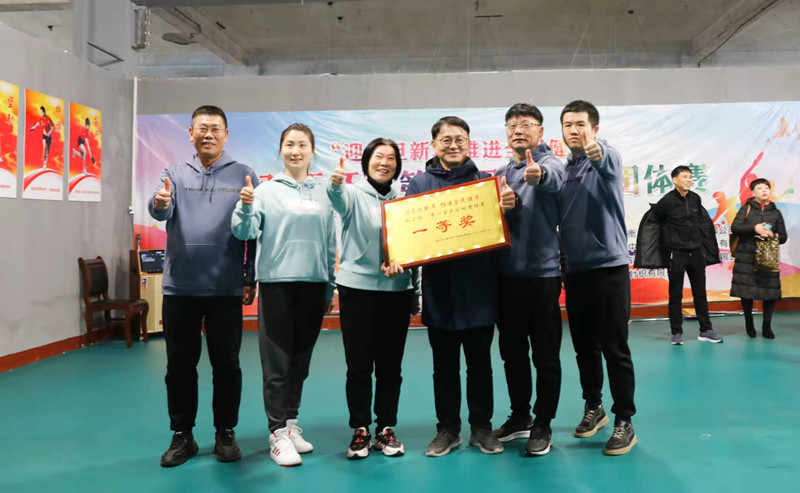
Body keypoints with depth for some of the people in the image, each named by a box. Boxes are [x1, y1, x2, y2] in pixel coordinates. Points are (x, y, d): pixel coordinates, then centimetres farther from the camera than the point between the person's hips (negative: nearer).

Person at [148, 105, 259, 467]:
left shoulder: (244, 175, 1)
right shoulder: (174, 173, 6)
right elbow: (158, 212, -11)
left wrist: (252, 278, -2)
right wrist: (159, 203, -35)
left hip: (226, 288, -1)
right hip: (180, 286, 2)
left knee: (226, 364, 7)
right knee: (180, 365, 9)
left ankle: (225, 433, 22)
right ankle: (182, 435, 24)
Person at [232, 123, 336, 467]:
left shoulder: (323, 195, 10)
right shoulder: (266, 191, 0)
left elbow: (330, 246, 13)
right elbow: (244, 232, -9)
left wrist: (330, 289, 12)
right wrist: (245, 206, -28)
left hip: (313, 285, 4)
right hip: (277, 283, -4)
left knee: (301, 360, 12)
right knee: (277, 362, -2)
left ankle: (291, 423, 26)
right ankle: (278, 434, 7)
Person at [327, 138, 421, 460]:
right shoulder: (355, 194, -1)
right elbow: (339, 200, -26)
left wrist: (416, 294, 10)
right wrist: (336, 184, -50)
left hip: (397, 291, 3)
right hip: (357, 289, -3)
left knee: (390, 366, 9)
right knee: (359, 366, 4)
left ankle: (386, 429, 22)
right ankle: (360, 430, 18)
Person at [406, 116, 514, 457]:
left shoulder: (484, 181, 5)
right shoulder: (419, 184, 4)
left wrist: (508, 204, -23)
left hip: (478, 288, 0)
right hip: (438, 290, 0)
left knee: (480, 363, 12)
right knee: (444, 365, 12)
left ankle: (481, 428, 26)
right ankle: (447, 429, 25)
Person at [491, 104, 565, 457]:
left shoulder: (550, 164, -6)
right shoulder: (501, 173, 14)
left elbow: (552, 178, -33)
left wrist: (539, 175, -55)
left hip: (542, 272, -6)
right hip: (506, 274, 6)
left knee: (545, 355, 4)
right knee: (512, 351, 15)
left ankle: (543, 425, 17)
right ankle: (519, 417, 30)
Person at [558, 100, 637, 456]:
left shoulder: (607, 156, -6)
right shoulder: (563, 170, 11)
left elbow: (608, 165, -33)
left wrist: (596, 152, -55)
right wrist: (562, 265, 12)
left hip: (608, 266, -6)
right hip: (575, 269, 6)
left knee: (615, 348, -1)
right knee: (583, 346, 14)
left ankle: (624, 422, 10)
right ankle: (593, 407, 30)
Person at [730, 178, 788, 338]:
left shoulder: (776, 213, 11)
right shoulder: (746, 209, 7)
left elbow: (783, 237, 12)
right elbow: (735, 227, -6)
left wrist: (772, 235, -9)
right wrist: (754, 228, -17)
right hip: (746, 257, -1)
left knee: (770, 291, -2)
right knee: (746, 290, 0)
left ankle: (766, 327, 9)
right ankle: (749, 322, 19)